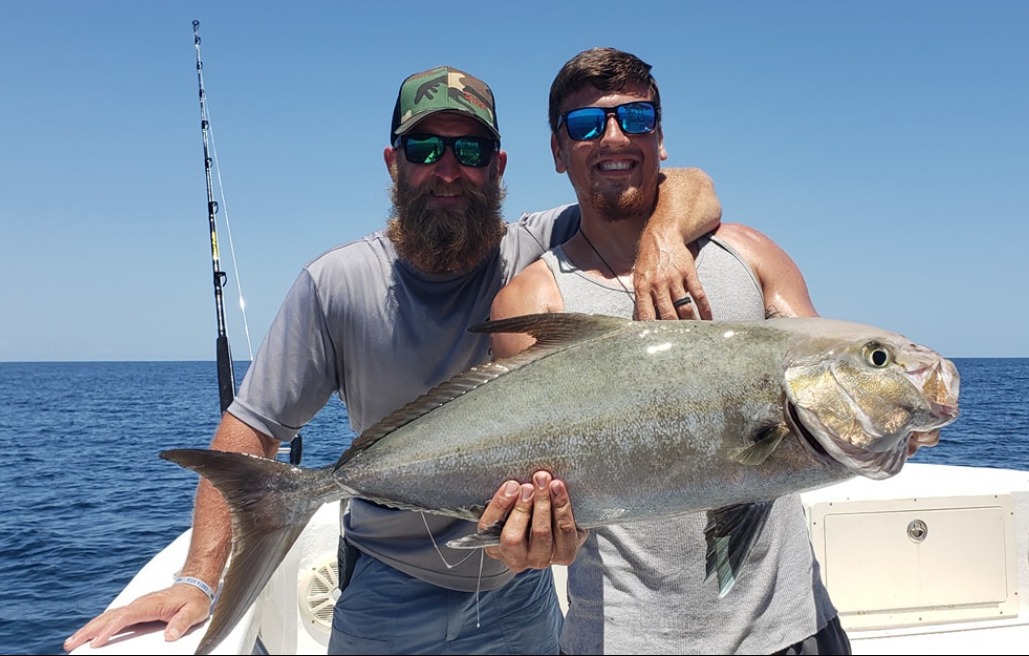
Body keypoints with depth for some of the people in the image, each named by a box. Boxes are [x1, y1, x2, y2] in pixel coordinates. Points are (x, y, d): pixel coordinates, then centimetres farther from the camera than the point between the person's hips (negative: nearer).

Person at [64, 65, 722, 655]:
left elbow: (692, 189, -11)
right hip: (388, 597, -1)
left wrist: (663, 234, -34)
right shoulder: (336, 284, -13)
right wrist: (200, 581, -18)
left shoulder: (542, 252, -12)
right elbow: (251, 430, -10)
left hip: (522, 592, 2)